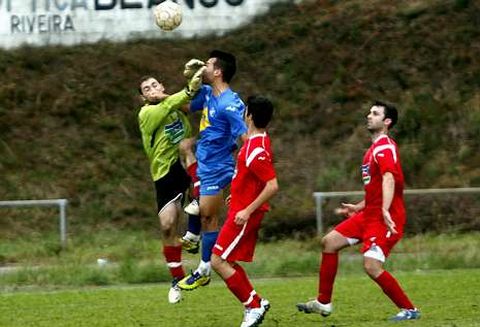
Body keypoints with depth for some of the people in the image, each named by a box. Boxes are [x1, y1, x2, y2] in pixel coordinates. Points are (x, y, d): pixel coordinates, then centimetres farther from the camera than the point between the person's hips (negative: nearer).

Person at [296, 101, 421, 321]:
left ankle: (409, 310, -6)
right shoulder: (375, 148, 18)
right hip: (369, 214, 10)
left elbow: (388, 179, -31)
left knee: (372, 266, -19)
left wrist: (385, 211, -44)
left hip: (384, 218, -10)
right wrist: (358, 207, 32)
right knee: (329, 242, 9)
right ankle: (323, 303, 16)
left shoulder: (385, 147, -14)